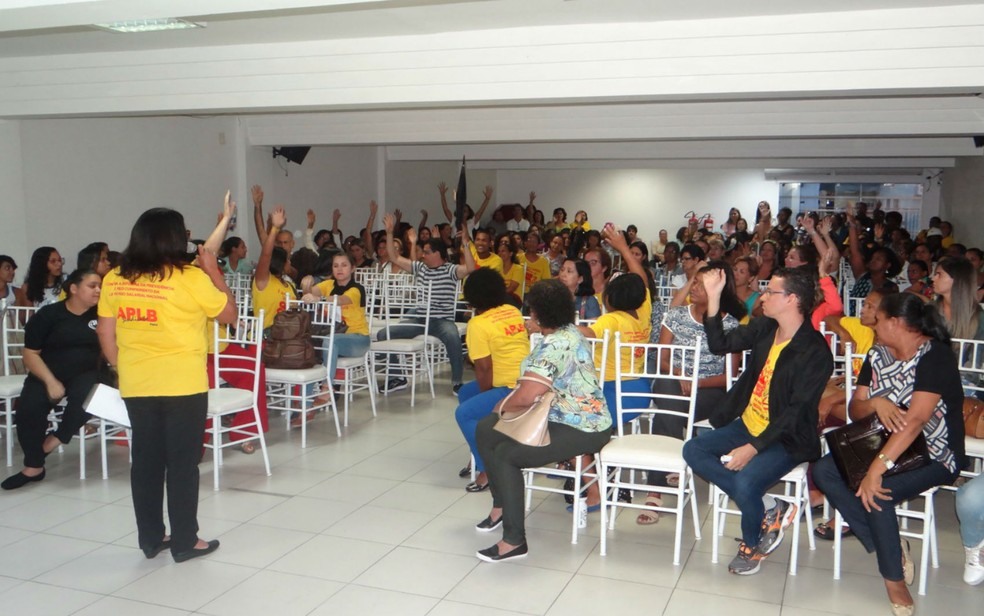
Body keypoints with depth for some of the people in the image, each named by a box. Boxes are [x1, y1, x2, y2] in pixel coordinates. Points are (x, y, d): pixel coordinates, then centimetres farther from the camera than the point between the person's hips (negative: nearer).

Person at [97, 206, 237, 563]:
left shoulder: (114, 280, 2)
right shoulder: (190, 278, -12)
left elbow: (105, 334, 7)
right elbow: (228, 314, -2)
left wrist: (124, 369, 16)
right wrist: (213, 271, 5)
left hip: (136, 386, 5)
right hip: (183, 385, -5)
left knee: (146, 461, 13)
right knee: (182, 462, 4)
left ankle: (151, 539, 23)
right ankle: (185, 541, 12)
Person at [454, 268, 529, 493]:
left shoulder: (478, 324, -14)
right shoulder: (513, 311, 9)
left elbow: (484, 367, -16)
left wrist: (484, 396, 2)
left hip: (514, 389, -9)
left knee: (464, 413, -8)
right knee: (465, 393, 22)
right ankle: (480, 455, 32)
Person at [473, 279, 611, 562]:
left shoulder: (555, 345, -25)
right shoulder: (569, 332, 8)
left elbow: (526, 396, -29)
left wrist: (502, 406, -8)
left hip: (581, 430, -11)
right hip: (559, 417, 11)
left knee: (505, 454, -23)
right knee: (485, 430, 9)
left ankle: (514, 541, -13)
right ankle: (502, 504, 24)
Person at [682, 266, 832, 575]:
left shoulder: (815, 353, -20)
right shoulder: (765, 328, 2)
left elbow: (796, 411, -22)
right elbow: (719, 344, 8)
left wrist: (753, 448, -27)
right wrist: (713, 297, -4)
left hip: (786, 438, -8)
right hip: (747, 424, 8)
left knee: (744, 482, -29)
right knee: (693, 450, -8)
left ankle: (752, 545, 5)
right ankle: (767, 508, -5)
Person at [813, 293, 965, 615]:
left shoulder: (936, 356, -20)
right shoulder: (878, 354, 3)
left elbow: (916, 420, -31)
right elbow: (855, 409, 6)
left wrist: (877, 468, -39)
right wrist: (875, 403, -19)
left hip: (933, 455, -7)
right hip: (887, 444, 8)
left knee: (876, 491, -32)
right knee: (823, 471, -13)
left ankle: (894, 579, -11)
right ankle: (888, 545, -7)